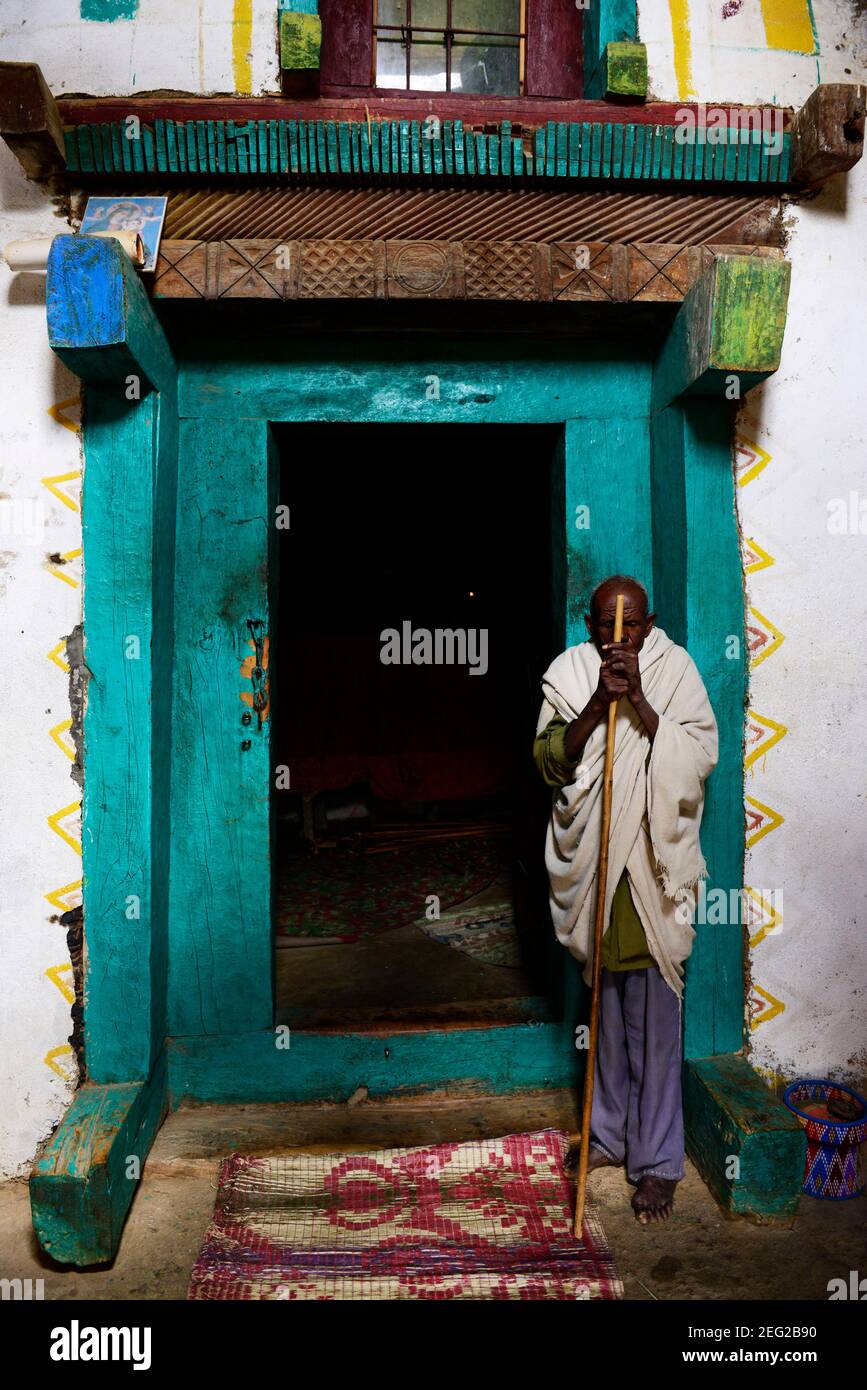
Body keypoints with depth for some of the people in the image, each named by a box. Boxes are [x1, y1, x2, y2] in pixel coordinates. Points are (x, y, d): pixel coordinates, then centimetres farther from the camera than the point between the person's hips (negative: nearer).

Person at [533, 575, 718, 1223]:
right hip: (593, 860, 3)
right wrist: (598, 703, -21)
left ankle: (657, 1159, 17)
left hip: (653, 863, -3)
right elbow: (549, 760, -9)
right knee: (606, 1004, 16)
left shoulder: (676, 671, -5)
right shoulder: (570, 674, 1)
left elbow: (698, 758, -14)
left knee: (653, 1012, 2)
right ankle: (612, 1133, 34)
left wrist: (639, 701, -22)